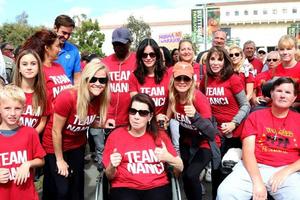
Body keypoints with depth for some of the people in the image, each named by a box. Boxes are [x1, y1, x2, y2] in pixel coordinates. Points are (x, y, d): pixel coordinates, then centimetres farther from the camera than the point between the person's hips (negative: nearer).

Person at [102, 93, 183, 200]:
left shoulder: (160, 135, 10)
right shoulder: (115, 135, 5)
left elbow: (180, 168, 10)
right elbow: (110, 176, 7)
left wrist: (168, 158, -9)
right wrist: (112, 166, -15)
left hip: (157, 187, 1)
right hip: (125, 187, -1)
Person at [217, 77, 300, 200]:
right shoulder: (255, 116, 9)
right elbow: (248, 151, -2)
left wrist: (285, 171, -10)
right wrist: (257, 181, -15)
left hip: (288, 172, 0)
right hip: (254, 168, 0)